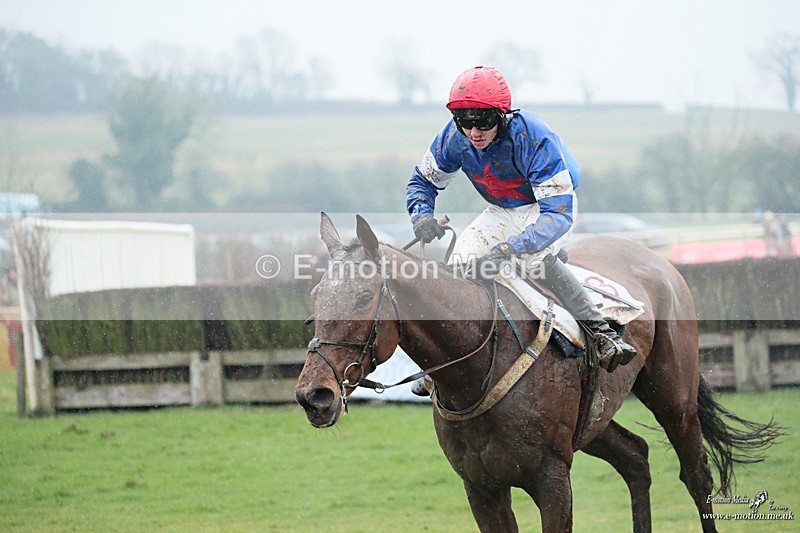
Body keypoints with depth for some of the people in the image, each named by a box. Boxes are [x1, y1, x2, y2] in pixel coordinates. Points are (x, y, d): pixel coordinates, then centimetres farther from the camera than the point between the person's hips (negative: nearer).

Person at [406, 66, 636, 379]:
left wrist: (510, 249, -55)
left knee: (534, 256, -37)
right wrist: (422, 217, -26)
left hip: (551, 204, -6)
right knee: (461, 261, -12)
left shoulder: (534, 139, -37)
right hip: (502, 213, 6)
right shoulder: (455, 138, -20)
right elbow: (422, 182, -1)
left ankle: (600, 331, -33)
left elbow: (558, 215, -41)